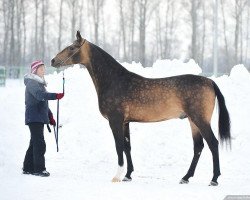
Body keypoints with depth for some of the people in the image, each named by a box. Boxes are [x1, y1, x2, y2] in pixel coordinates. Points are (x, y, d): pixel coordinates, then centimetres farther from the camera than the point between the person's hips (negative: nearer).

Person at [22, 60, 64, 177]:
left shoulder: (39, 83, 21)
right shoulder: (31, 83, -10)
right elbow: (40, 95, -29)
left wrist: (50, 116, 22)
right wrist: (55, 96, -41)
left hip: (40, 118, 10)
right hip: (34, 118, -10)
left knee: (34, 143, 13)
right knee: (39, 143, -13)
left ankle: (28, 168, 19)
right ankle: (39, 169, -13)